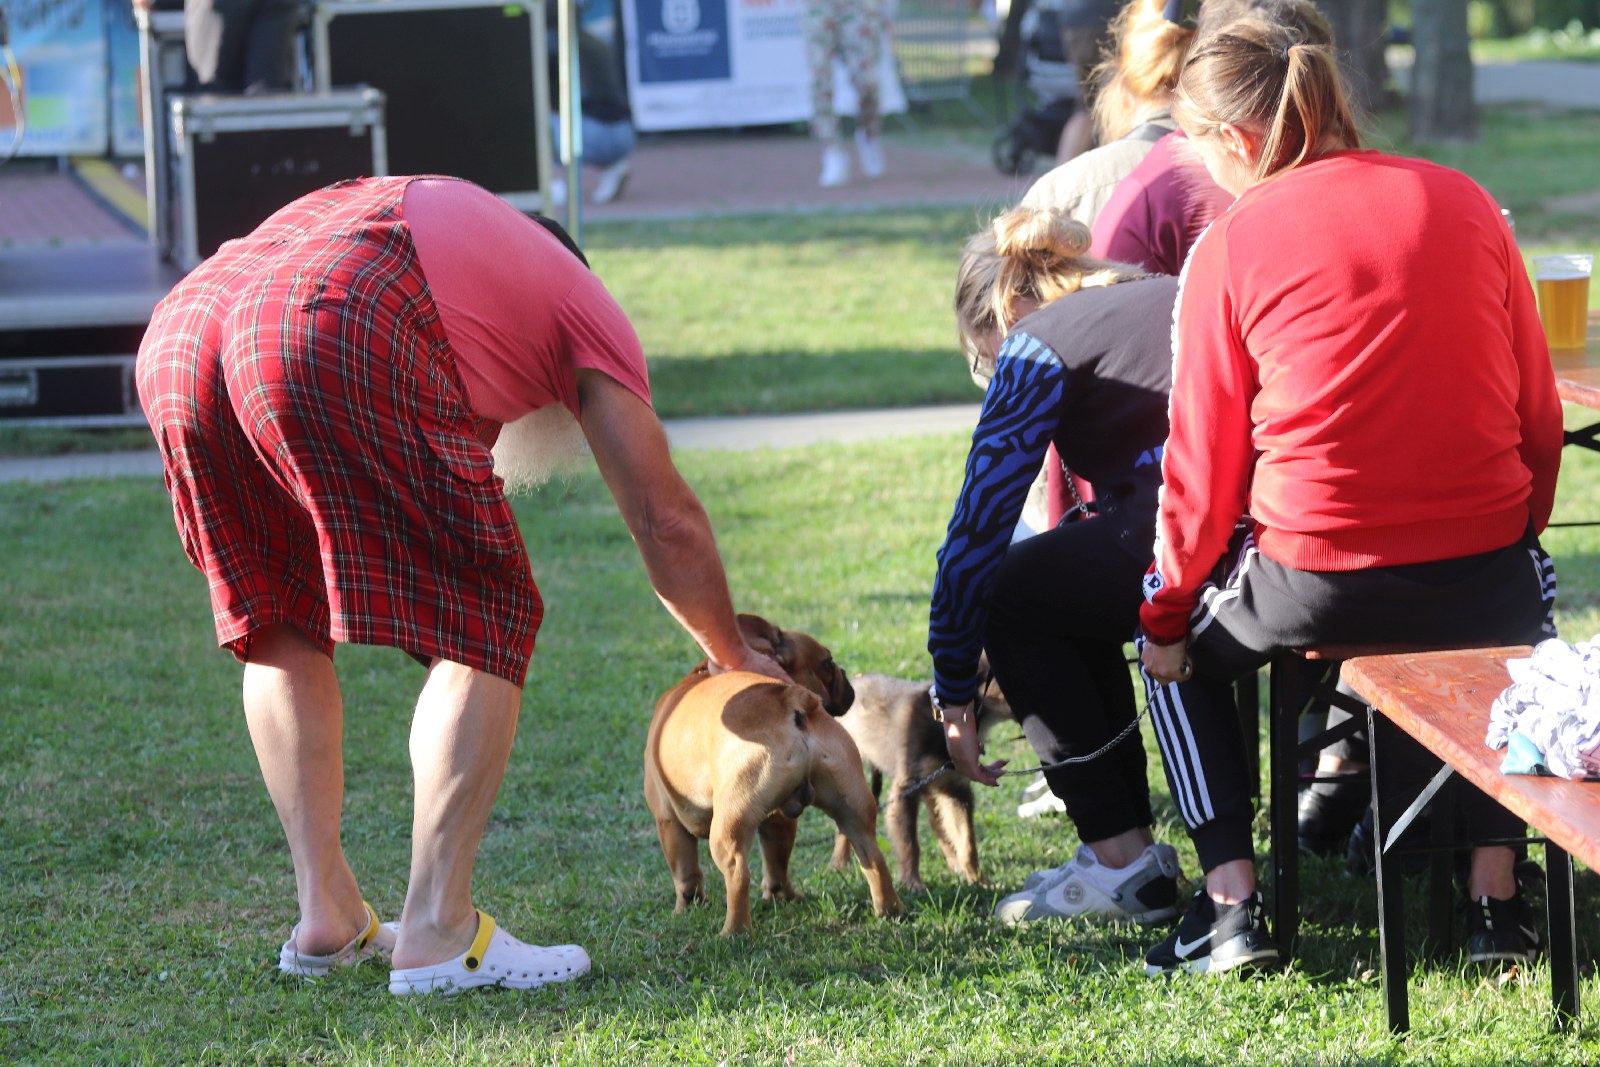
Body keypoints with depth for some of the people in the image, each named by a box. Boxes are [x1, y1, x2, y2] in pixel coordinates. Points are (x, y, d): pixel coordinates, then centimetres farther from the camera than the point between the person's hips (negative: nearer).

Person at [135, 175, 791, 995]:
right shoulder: (576, 296, 28)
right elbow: (666, 522, 25)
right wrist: (735, 661, 39)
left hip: (176, 337, 6)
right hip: (337, 344, -6)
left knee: (281, 623, 25)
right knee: (482, 625, 7)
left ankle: (325, 911, 21)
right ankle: (436, 930, 0)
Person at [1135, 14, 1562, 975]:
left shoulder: (1230, 247, -3)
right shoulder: (1464, 203, 5)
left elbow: (1203, 467, 1)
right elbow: (1540, 415, 9)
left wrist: (1168, 615, 15)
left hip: (1316, 593, -2)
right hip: (1486, 582, 2)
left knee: (1182, 640, 29)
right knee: (1529, 604, 38)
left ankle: (1231, 898, 16)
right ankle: (1496, 891, 26)